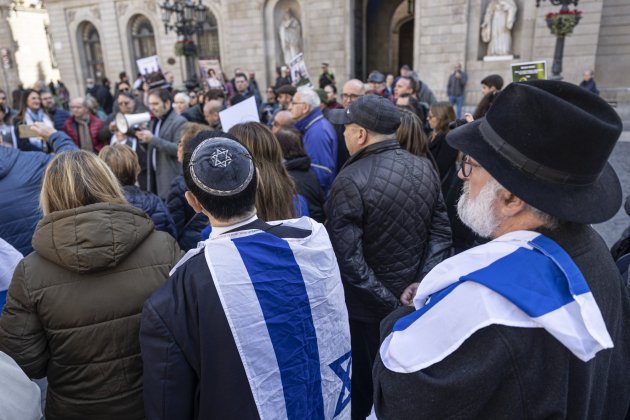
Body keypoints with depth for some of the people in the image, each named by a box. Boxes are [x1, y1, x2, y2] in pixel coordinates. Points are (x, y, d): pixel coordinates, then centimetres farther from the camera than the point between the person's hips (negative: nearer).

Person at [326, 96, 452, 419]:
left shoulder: (351, 181, -24)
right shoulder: (425, 168, -4)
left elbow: (347, 259, -26)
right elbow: (441, 232, -1)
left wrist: (392, 305, -18)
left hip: (366, 308, -5)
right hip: (413, 301, 6)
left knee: (362, 386, 18)